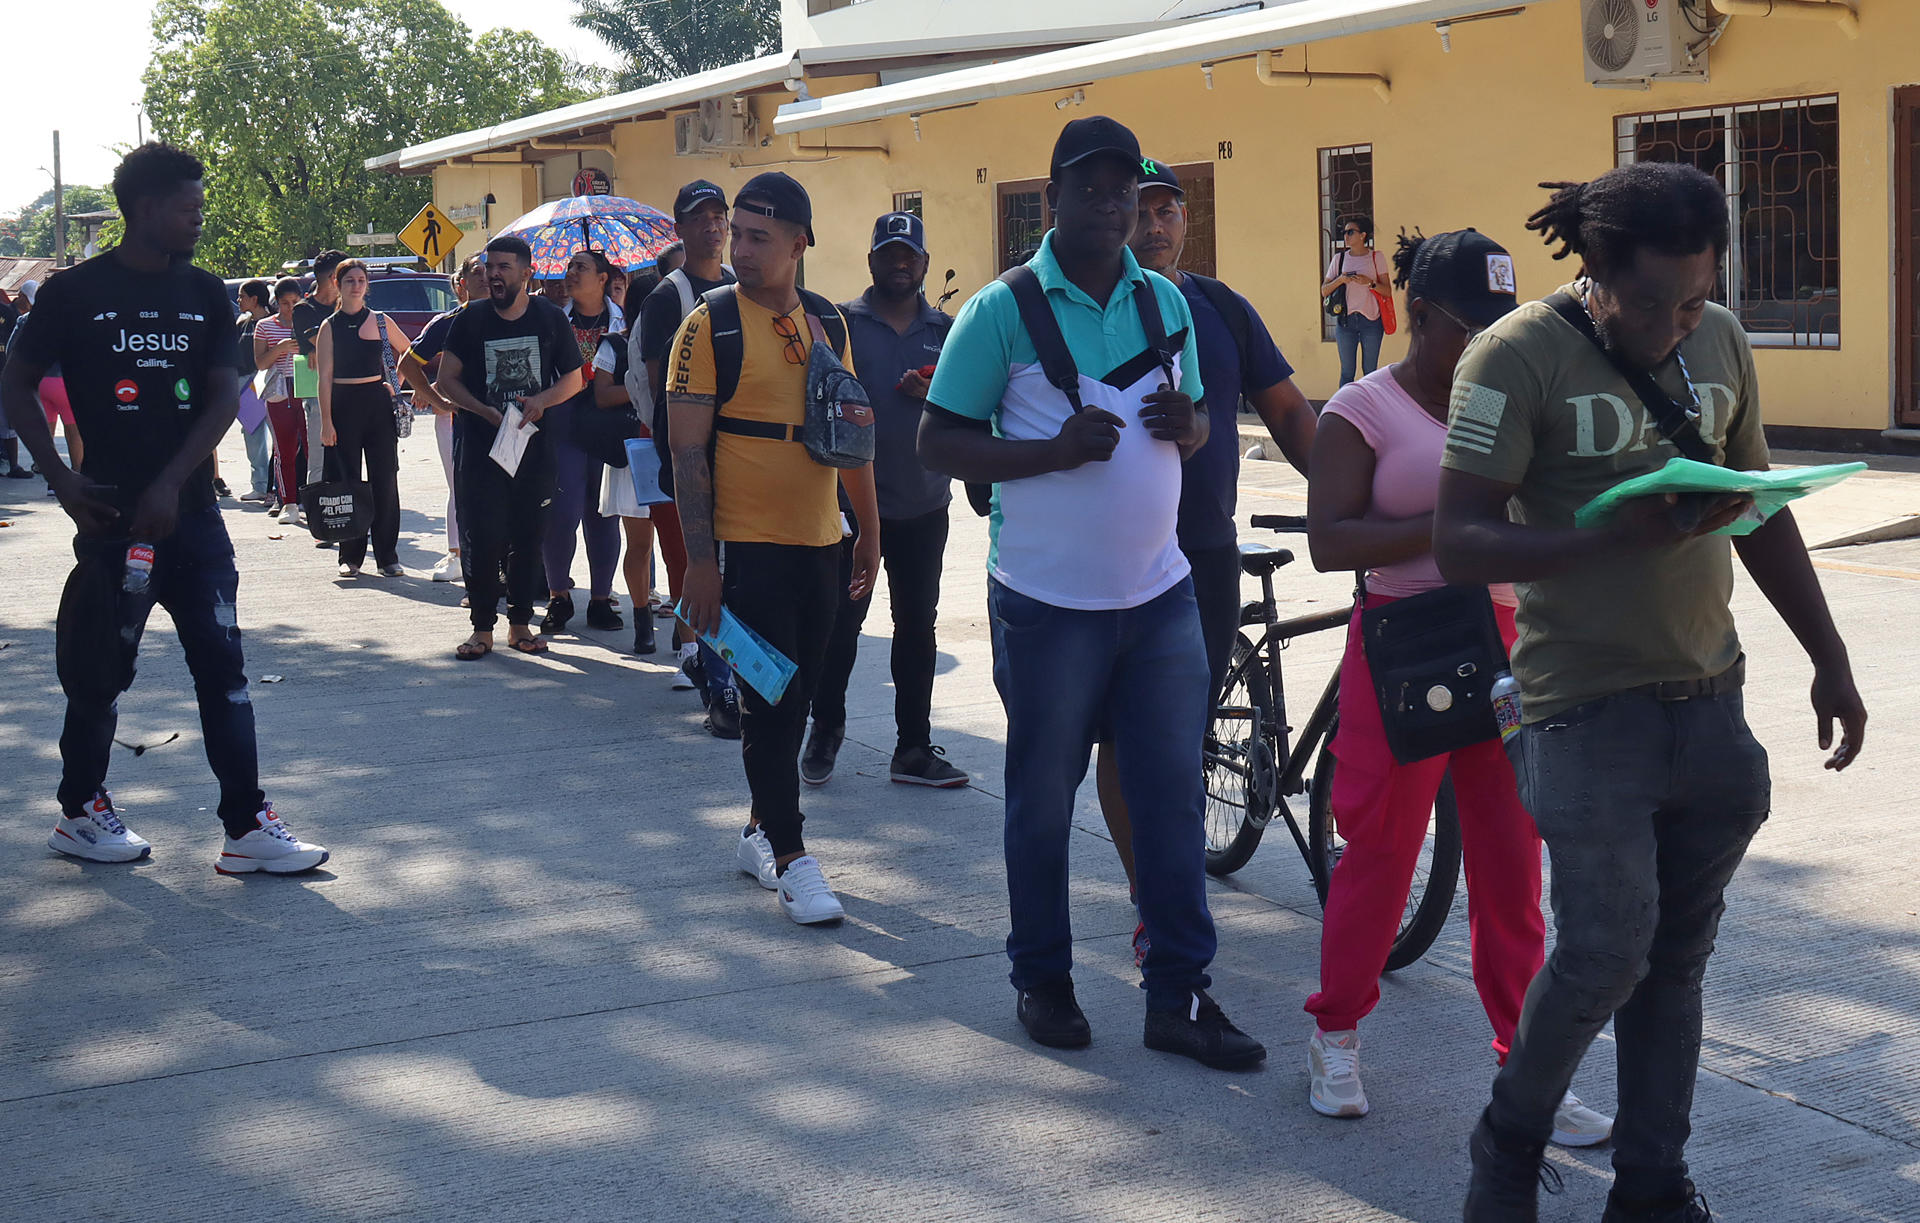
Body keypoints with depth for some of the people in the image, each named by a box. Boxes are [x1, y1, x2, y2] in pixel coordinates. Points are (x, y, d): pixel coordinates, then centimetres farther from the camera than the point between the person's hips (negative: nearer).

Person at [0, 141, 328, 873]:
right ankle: (79, 813, 23)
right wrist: (61, 479, -8)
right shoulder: (76, 293, -2)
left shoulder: (205, 295, 7)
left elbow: (224, 397, 2)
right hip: (112, 512, -3)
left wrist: (170, 484, -10)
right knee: (102, 669, 5)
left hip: (190, 511, 3)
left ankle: (247, 827, 1)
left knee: (223, 664, -1)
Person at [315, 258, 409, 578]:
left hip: (378, 403, 1)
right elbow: (324, 376, -2)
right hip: (343, 405, -1)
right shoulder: (330, 327, 3)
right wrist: (326, 421, -8)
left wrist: (395, 382, 8)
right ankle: (350, 556, 9)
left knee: (385, 479, -1)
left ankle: (387, 556, 4)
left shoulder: (381, 321, 7)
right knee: (348, 481, 2)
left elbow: (408, 352, 21)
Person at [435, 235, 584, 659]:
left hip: (534, 445, 1)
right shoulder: (471, 319, 2)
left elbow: (574, 378, 10)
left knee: (529, 536, 5)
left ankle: (520, 624, 15)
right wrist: (485, 411, -12)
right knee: (482, 537, -5)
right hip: (480, 445, -1)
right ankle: (482, 628, 2)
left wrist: (542, 400, -11)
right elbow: (447, 379, 4)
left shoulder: (550, 318, 4)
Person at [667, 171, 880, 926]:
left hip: (819, 544, 6)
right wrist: (699, 559, -16)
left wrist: (869, 530, 15)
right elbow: (687, 450, -11)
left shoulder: (827, 323, 8)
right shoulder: (711, 325, -8)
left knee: (796, 698, 12)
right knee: (768, 702, -3)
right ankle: (789, 858, 3)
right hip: (748, 546, -6)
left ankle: (759, 832, 27)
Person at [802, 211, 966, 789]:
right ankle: (826, 728, 20)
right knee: (841, 621, 1)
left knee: (917, 627, 8)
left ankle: (914, 747, 15)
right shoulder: (840, 322, 1)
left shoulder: (945, 330, 10)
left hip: (924, 504, 3)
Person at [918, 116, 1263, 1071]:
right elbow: (939, 443, -8)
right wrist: (1057, 450, -21)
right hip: (1049, 604, -4)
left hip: (1159, 595, 4)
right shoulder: (1003, 310, -7)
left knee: (1175, 795, 5)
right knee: (1043, 800, 8)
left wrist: (1184, 423, -5)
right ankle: (1041, 981, 24)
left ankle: (1179, 995, 14)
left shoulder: (1165, 303, 9)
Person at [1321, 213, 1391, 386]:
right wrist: (1340, 280, -10)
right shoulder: (1339, 258, 9)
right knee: (1347, 371, 2)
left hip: (1371, 320, -2)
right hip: (1345, 320, 2)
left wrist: (1370, 283, -15)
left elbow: (1388, 291, 1)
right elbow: (1324, 291, 7)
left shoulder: (1376, 257, 3)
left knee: (1370, 371, 1)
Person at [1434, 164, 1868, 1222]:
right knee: (1605, 951, -9)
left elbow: (1762, 511, 19)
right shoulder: (1518, 356, -11)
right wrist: (1626, 536, -26)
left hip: (1708, 700, 6)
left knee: (1676, 957, 10)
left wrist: (1829, 657, 17)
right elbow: (1459, 542, -16)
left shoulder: (1720, 341, 9)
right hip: (1589, 706, -6)